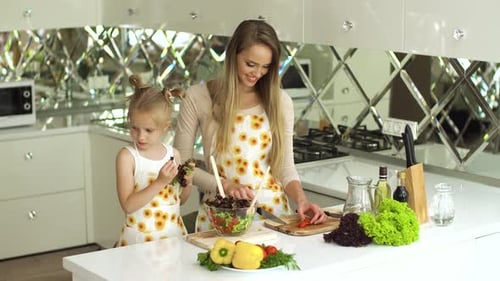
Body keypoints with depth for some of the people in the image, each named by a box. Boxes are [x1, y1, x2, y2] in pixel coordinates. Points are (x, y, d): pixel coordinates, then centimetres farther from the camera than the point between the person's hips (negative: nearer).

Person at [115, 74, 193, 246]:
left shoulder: (173, 154, 4)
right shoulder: (127, 156, -9)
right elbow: (128, 205, -18)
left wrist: (188, 183, -3)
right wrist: (160, 182, -22)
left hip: (174, 234, 4)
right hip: (140, 238, -4)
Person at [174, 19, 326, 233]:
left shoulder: (279, 101, 6)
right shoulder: (198, 97, -1)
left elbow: (285, 167, 8)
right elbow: (181, 163, 2)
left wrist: (300, 199, -10)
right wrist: (224, 184, -11)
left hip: (273, 210, 2)